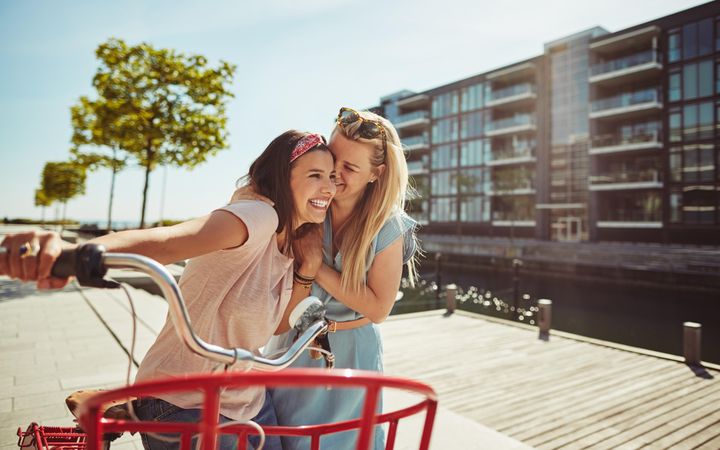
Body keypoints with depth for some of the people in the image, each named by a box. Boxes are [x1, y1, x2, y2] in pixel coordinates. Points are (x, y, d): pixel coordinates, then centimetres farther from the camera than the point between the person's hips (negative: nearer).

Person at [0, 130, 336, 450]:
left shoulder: (293, 243, 3)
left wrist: (308, 269, -9)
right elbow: (159, 242, -39)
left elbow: (276, 326, 5)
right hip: (185, 407, -8)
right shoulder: (258, 217, -23)